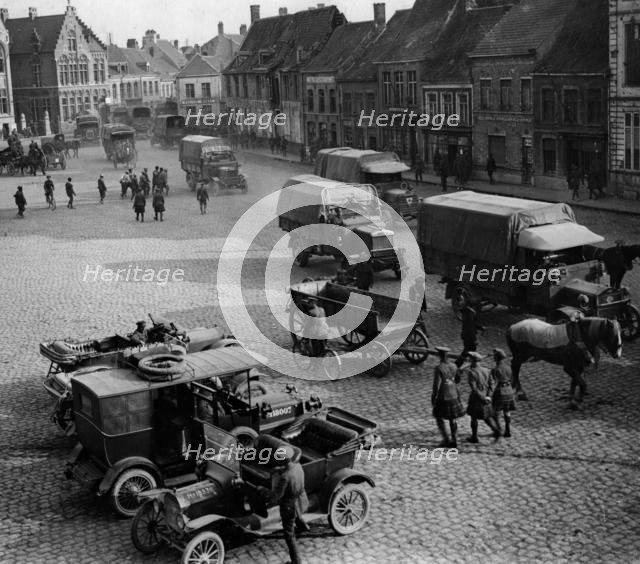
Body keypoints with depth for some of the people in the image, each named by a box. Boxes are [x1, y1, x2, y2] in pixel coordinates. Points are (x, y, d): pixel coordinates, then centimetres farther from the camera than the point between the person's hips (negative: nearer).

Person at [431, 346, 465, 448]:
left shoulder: (438, 369, -21)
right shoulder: (453, 366, -1)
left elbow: (436, 385, -22)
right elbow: (458, 380, 14)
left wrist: (433, 398, -12)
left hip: (443, 397, -6)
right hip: (454, 395, 6)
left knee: (438, 417, 14)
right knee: (452, 419, 16)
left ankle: (446, 439, 11)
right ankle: (454, 441, 17)